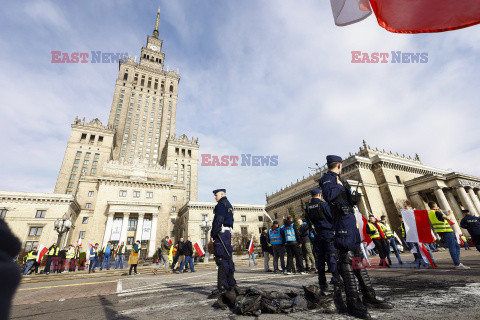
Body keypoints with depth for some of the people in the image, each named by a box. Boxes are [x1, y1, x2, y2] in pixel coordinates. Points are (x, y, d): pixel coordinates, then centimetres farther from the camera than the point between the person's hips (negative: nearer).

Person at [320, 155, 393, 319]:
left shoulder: (337, 178, 23)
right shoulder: (328, 178, -7)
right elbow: (328, 195, -27)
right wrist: (339, 186, -13)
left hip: (349, 218, 11)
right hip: (342, 218, -11)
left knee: (358, 257, 14)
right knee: (346, 258, -10)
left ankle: (369, 296, 23)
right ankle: (353, 301, -4)